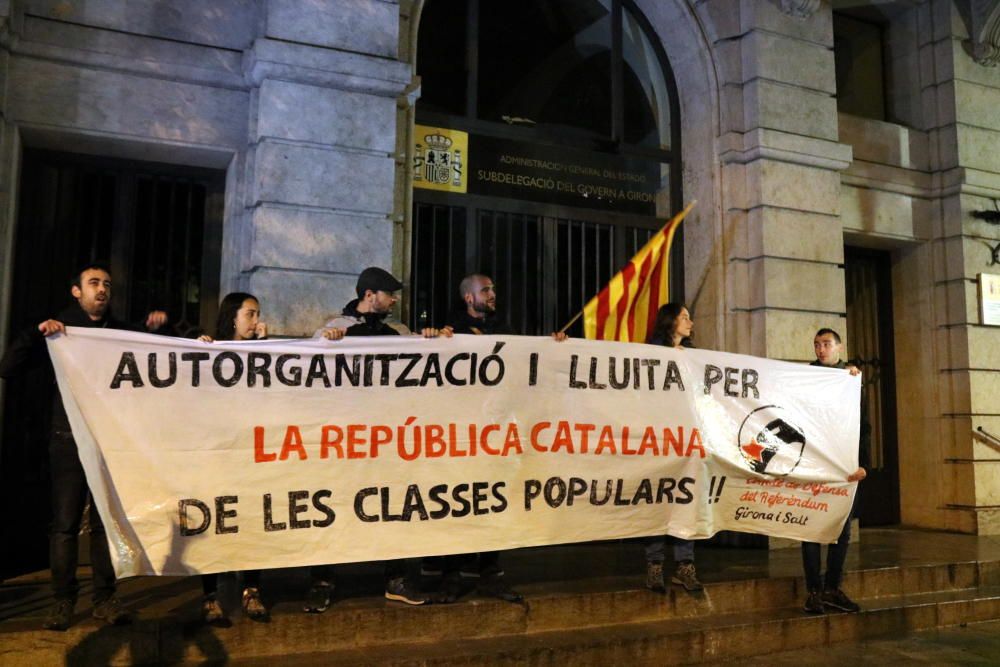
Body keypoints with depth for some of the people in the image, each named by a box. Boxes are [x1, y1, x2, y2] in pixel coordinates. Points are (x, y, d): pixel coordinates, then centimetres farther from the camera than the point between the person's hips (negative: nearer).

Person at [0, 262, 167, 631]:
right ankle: (63, 600, 11)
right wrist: (36, 332, -18)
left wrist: (158, 327, -3)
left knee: (107, 521, 4)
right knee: (65, 522, 1)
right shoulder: (57, 330, 4)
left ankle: (105, 598, 11)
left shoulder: (123, 332, 11)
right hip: (70, 440, -2)